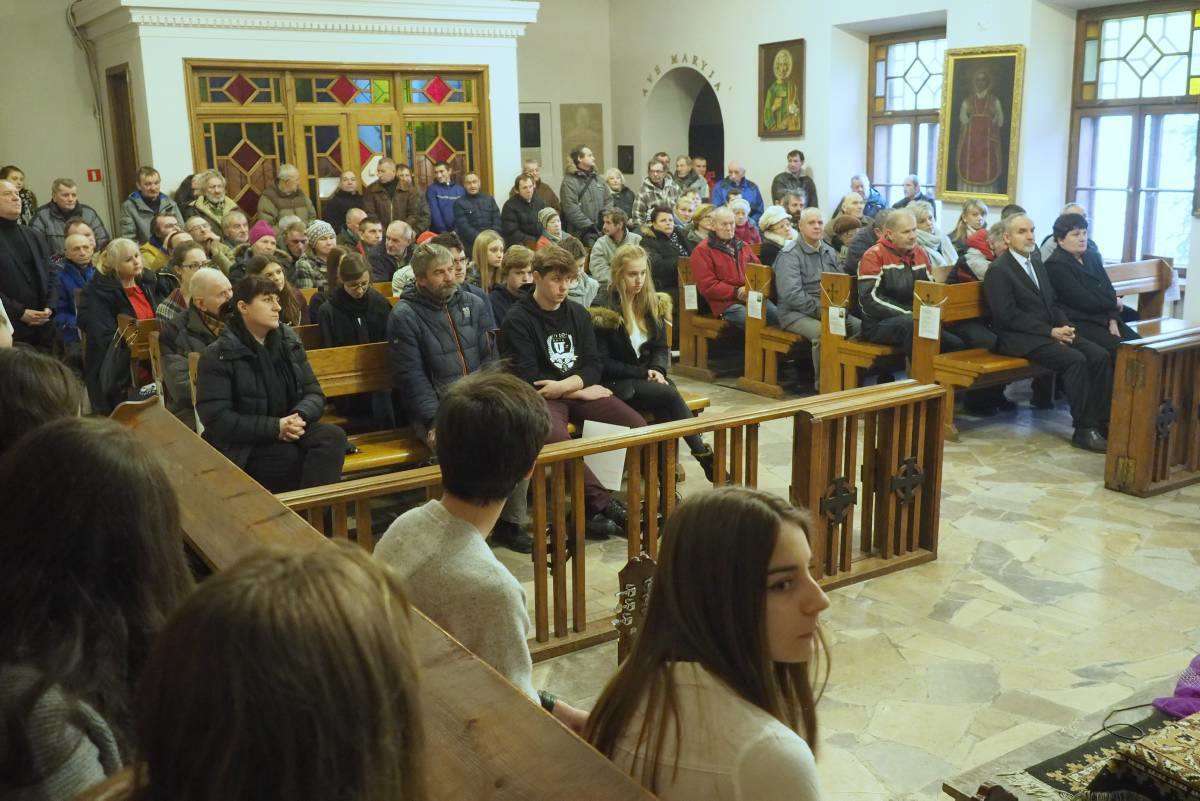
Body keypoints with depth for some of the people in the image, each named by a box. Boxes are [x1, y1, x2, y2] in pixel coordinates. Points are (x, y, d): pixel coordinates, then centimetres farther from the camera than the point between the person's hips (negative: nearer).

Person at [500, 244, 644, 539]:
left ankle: (595, 507, -14)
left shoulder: (577, 312, 15)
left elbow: (593, 365, 9)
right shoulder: (517, 320, -3)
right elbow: (528, 379, -10)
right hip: (542, 397, -5)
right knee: (555, 437, -39)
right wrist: (580, 391, -8)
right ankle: (603, 503, -30)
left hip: (579, 392, 5)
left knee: (637, 425, -17)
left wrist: (566, 384, -13)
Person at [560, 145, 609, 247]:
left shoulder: (597, 178, 18)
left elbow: (608, 200, 20)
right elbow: (571, 209, -15)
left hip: (601, 230, 6)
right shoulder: (569, 181, -5)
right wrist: (589, 225, -17)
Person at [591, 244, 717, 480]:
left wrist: (658, 370, -9)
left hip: (647, 375, 5)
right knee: (669, 395, -29)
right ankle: (704, 455, -23)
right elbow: (603, 363, -10)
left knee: (665, 409, -28)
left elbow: (661, 346, 13)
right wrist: (642, 373, -14)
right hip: (616, 382, -5)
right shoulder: (604, 310, -10)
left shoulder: (653, 303, 9)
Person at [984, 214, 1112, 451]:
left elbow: (1053, 302, 20)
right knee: (1075, 359, -26)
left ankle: (1102, 421, -7)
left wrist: (1065, 326, -1)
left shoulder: (1036, 261, 18)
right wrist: (1050, 332, -18)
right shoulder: (998, 270, -8)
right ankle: (1084, 430, -20)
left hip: (1053, 331, 8)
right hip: (1020, 338, -8)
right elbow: (1008, 315, -16)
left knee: (1100, 355, -10)